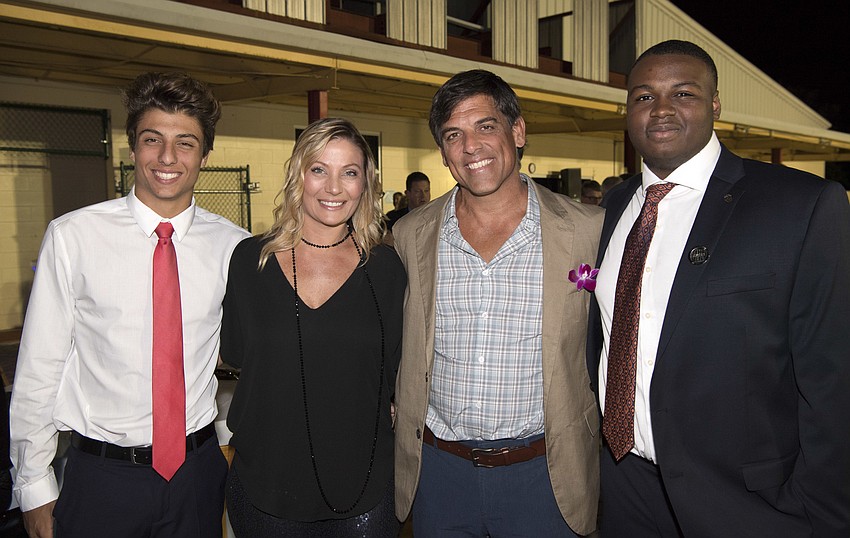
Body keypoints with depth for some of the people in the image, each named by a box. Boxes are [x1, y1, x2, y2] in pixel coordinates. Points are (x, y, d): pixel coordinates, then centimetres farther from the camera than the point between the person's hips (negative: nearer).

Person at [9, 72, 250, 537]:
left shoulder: (233, 245, -4)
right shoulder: (72, 237, -9)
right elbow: (38, 367, -4)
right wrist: (34, 487, -1)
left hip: (198, 470, 2)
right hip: (101, 472, -1)